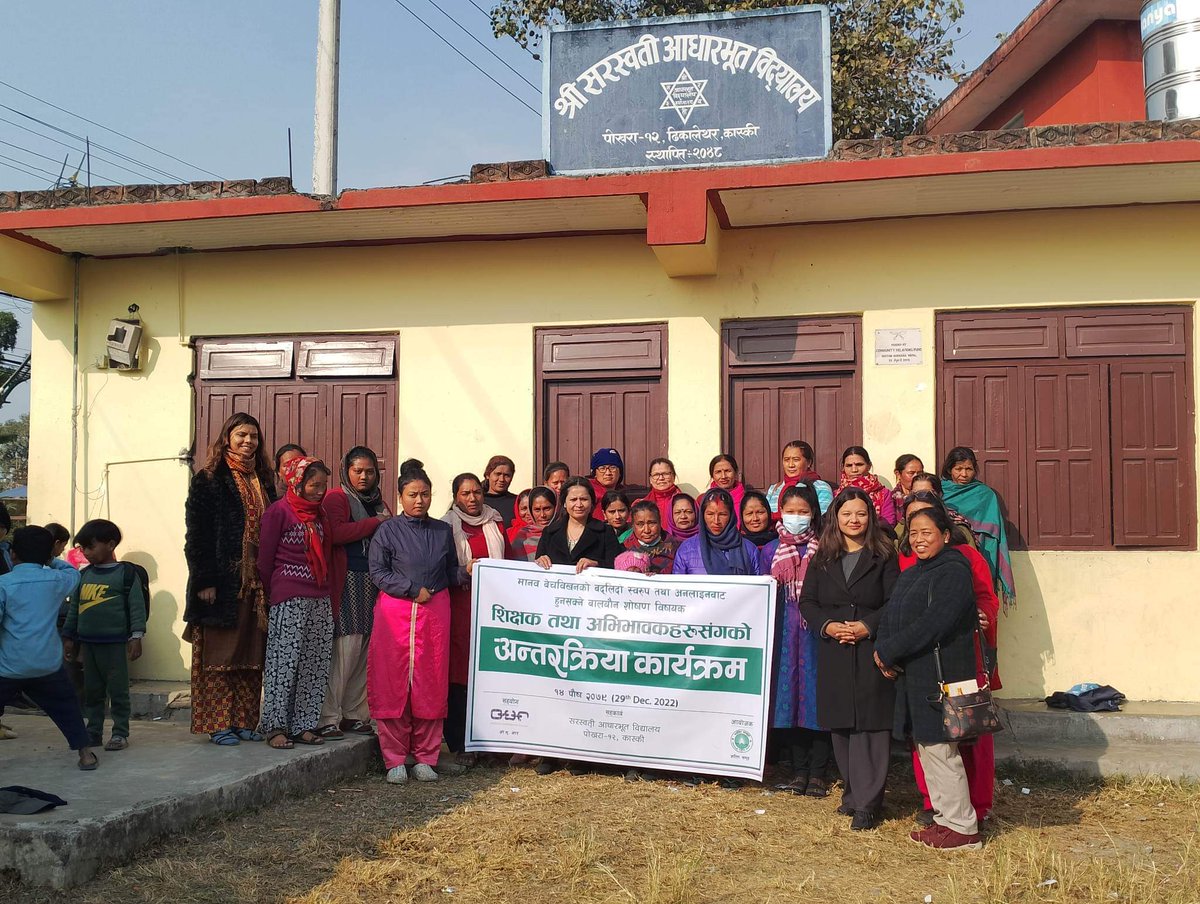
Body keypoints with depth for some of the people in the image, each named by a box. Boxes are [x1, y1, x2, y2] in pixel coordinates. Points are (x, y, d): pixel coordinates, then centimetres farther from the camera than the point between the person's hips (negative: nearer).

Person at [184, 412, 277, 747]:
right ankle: (218, 724, 5)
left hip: (257, 582, 6)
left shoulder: (263, 481, 15)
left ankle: (244, 721, 15)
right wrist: (204, 581, -14)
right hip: (222, 581, -5)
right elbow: (197, 534, -7)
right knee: (219, 652, -1)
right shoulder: (209, 480, -2)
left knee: (251, 654, 8)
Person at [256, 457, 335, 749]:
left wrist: (330, 597, 15)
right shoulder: (279, 511, -4)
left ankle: (303, 725, 12)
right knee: (284, 662, -5)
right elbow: (265, 559, -2)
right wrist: (273, 595, 4)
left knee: (316, 664, 5)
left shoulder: (320, 514, 16)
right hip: (289, 599, -7)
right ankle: (275, 726, 2)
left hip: (320, 599, 7)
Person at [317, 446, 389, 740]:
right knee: (344, 650, -10)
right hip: (347, 583, -7)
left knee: (365, 652, 6)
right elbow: (335, 533, -17)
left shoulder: (380, 502, 22)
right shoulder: (336, 498, 0)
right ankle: (328, 718, -4)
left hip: (375, 583, 7)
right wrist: (374, 523, -11)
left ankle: (354, 714, 13)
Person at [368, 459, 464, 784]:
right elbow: (378, 571, -3)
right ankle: (394, 760, 5)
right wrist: (413, 589, -9)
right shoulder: (388, 530, 2)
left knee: (431, 685, 2)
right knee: (394, 684, -3)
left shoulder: (443, 531, 12)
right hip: (395, 611, -2)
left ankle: (425, 758, 11)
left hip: (434, 612, 2)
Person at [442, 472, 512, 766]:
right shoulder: (446, 527, 5)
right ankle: (460, 745, 3)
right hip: (460, 607, -3)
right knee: (459, 674, -4)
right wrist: (465, 571, -12)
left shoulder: (496, 525, 15)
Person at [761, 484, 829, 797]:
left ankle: (818, 772, 7)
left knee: (817, 697, -3)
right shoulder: (770, 552, 11)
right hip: (783, 635, 3)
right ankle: (798, 769, 14)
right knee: (788, 697, 3)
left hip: (816, 634, -2)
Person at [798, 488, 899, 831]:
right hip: (834, 654, 3)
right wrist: (827, 626, -9)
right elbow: (807, 601, 8)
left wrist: (867, 626, -16)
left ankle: (866, 802, -1)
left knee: (870, 725, -5)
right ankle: (852, 793, 22)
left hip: (872, 653, -3)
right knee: (840, 726, 9)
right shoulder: (822, 558, 11)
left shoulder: (883, 557, 2)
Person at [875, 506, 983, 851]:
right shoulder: (910, 575, 17)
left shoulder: (953, 573, -12)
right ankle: (945, 819, 24)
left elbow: (933, 623, -22)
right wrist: (883, 650, -6)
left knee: (940, 750, -5)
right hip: (913, 677, 9)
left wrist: (888, 650, -16)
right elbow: (889, 618, 13)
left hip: (940, 676, -9)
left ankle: (963, 829, 5)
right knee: (926, 748, 13)